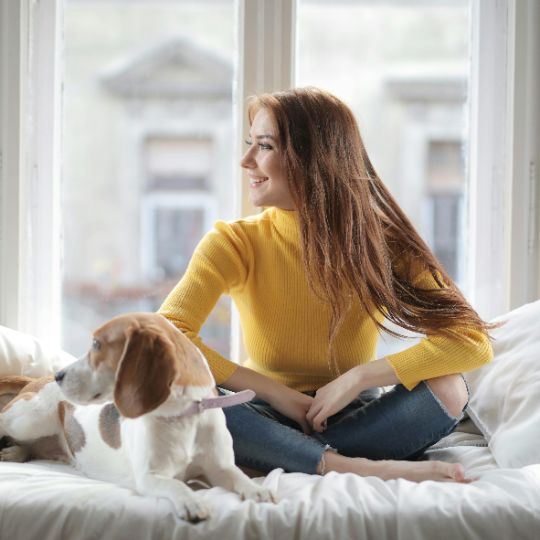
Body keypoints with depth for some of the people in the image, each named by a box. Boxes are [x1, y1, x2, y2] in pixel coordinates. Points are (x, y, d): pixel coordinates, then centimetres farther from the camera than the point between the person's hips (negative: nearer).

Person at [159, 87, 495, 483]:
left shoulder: (380, 242, -9)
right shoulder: (235, 242, -9)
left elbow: (474, 340, -18)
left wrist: (358, 378, -26)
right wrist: (276, 392, -24)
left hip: (355, 419, 1)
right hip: (270, 420, 0)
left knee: (448, 390, -28)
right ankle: (362, 468, -32)